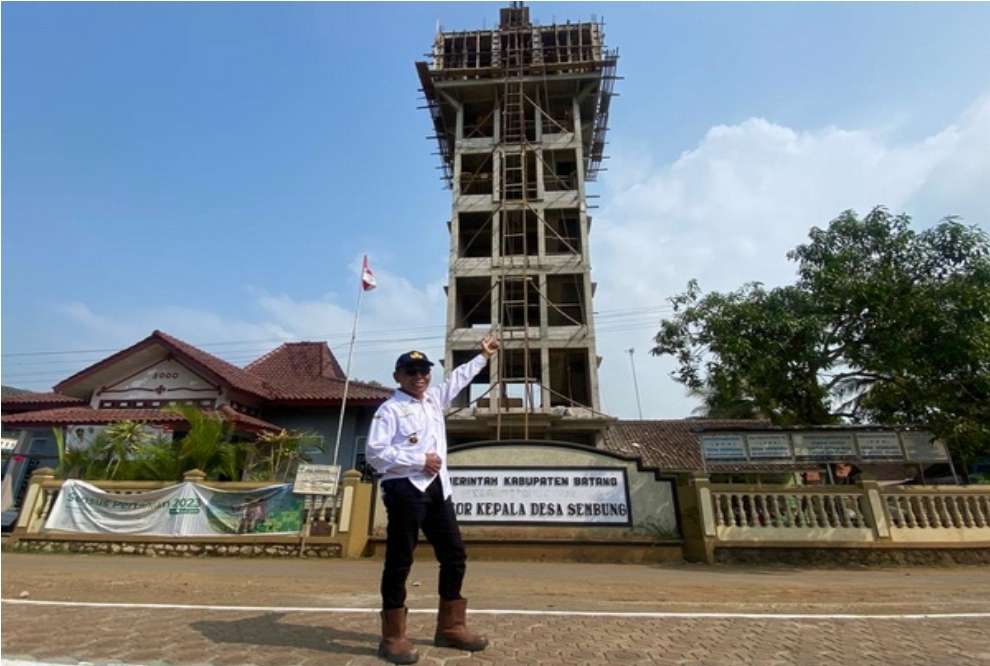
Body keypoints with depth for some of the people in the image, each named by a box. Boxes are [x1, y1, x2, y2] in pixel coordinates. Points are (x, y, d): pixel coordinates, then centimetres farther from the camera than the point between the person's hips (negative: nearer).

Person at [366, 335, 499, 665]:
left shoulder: (434, 398, 15)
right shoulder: (390, 409, -7)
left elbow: (458, 378, 29)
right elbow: (374, 452, -15)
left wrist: (484, 355, 33)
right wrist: (419, 460, -16)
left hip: (437, 489, 8)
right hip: (405, 490, -8)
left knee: (454, 554, 12)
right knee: (399, 561, 1)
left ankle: (450, 627, 27)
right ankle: (393, 637, 16)